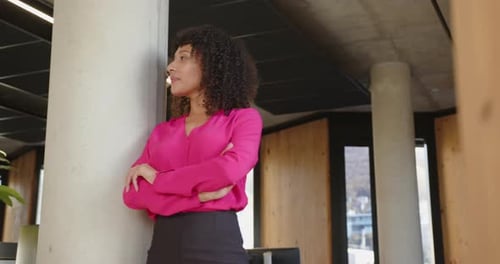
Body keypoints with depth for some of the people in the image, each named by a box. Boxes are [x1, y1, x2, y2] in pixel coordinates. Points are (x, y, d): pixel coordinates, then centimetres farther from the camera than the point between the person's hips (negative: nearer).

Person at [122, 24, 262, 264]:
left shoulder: (244, 118, 7)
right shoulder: (162, 131, 18)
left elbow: (231, 169, -13)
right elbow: (132, 193, 5)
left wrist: (157, 178, -2)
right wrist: (197, 193, -9)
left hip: (217, 242, -4)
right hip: (163, 243, 4)